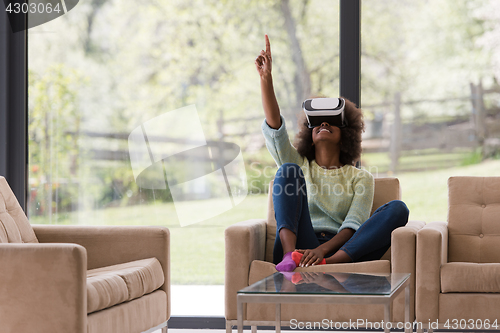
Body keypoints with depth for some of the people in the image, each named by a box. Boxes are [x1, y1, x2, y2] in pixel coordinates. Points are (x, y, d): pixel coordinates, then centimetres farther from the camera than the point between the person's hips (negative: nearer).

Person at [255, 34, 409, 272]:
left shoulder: (361, 178, 19)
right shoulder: (300, 165, 24)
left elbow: (353, 225, 2)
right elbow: (274, 129, 6)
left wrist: (323, 250, -19)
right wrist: (266, 77, -6)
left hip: (341, 250, 0)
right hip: (302, 247, 0)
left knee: (398, 209, -21)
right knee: (288, 170, -14)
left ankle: (330, 263, -40)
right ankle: (289, 255, -36)